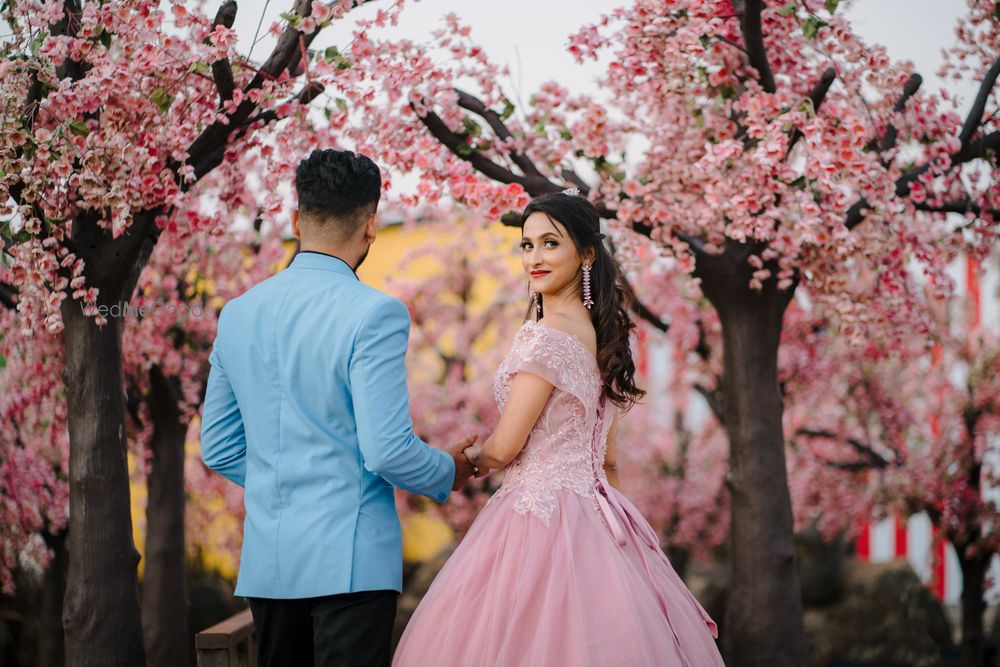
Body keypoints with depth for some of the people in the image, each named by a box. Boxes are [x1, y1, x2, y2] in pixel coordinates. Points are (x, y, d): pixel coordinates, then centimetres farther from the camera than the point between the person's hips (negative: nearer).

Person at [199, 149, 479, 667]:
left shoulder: (237, 313, 7)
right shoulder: (373, 314, -13)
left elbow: (217, 448, 13)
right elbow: (388, 450, -16)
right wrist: (448, 473, 3)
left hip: (266, 560, 6)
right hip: (349, 558, -6)